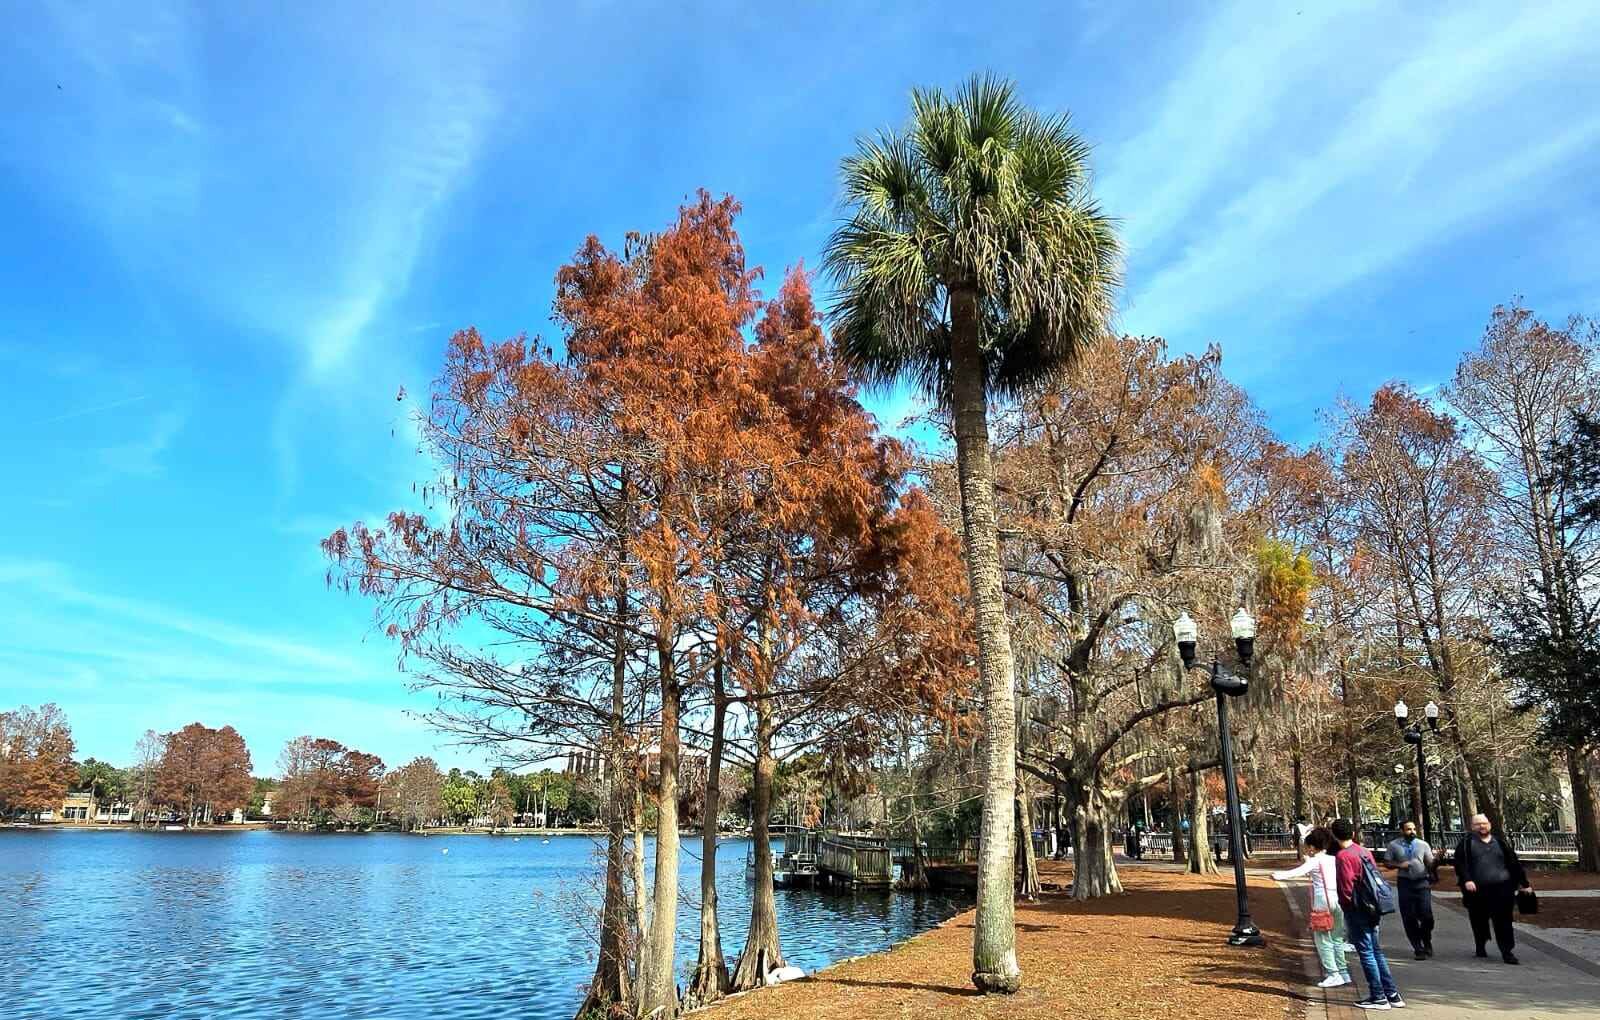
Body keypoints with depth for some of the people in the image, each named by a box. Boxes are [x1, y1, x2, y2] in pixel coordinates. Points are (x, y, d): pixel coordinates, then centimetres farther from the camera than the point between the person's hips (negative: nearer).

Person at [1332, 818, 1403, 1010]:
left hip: (1356, 909, -8)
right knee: (1376, 950, 16)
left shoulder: (1343, 856, -16)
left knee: (1366, 953, 0)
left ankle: (1378, 997, 5)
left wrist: (1345, 905, -2)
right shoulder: (1365, 851, 6)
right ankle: (1392, 994, 20)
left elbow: (1346, 886, -19)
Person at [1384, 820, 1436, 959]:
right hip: (1405, 883, 0)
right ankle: (1418, 949, 14)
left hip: (1422, 882, 0)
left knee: (1427, 916, -3)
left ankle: (1426, 943, 25)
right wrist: (1399, 865, -12)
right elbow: (1387, 862, 6)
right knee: (1409, 918, 2)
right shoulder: (1393, 845, 3)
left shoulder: (1423, 844, 6)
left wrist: (1437, 859, -18)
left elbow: (1430, 864, 3)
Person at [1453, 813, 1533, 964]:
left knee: (1504, 921, -4)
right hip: (1477, 890, -1)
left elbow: (1514, 863, 16)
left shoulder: (1500, 842, 13)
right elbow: (1460, 863, -4)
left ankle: (1507, 952, 0)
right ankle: (1480, 946, 28)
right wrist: (1466, 880, -17)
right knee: (1479, 921, 9)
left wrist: (1524, 884, 14)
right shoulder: (1466, 842, 4)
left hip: (1501, 888, 1)